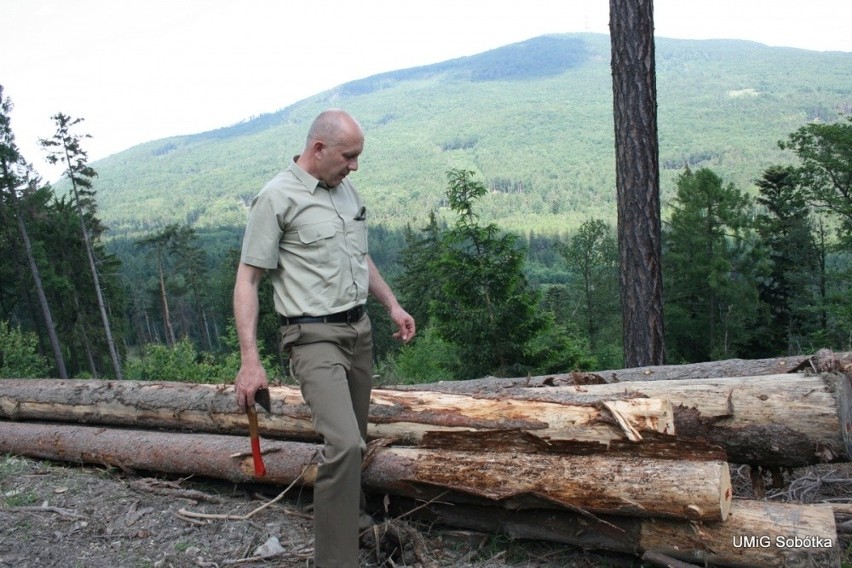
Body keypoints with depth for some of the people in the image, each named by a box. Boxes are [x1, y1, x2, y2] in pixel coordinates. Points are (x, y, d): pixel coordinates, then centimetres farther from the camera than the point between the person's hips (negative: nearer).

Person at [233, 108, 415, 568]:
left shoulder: (347, 190, 12)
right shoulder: (277, 198, -10)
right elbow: (247, 279, -12)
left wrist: (392, 304, 17)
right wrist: (249, 359, -18)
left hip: (359, 329, 7)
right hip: (315, 336, -7)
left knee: (355, 441, 13)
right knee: (344, 444, -20)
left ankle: (353, 515, 33)